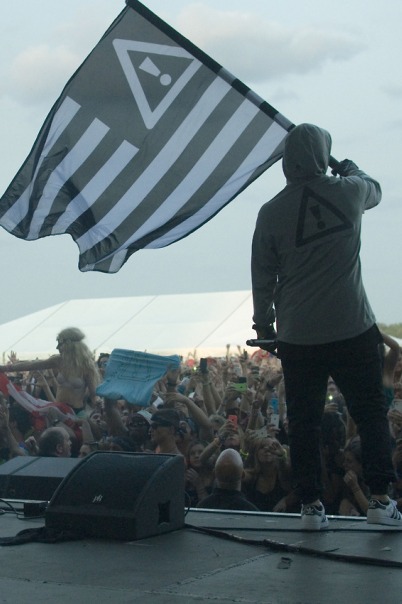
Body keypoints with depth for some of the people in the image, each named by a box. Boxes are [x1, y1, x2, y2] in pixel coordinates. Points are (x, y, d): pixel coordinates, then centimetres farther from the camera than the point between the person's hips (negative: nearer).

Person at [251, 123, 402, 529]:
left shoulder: (271, 212, -3)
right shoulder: (349, 192, -2)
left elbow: (262, 277, 4)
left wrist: (264, 325, 16)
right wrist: (348, 168, 43)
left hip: (298, 337, 1)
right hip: (353, 329, 0)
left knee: (303, 421, 8)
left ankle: (311, 505, 9)